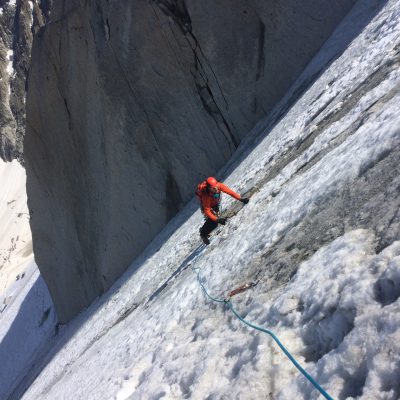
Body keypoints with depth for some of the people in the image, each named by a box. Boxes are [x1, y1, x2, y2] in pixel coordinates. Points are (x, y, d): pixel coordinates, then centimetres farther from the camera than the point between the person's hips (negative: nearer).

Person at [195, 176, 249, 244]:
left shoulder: (219, 186, -34)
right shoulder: (206, 196, -42)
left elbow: (229, 191, -29)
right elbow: (207, 211, -38)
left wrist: (240, 198, -37)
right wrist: (217, 219, -45)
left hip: (216, 204, 5)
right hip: (208, 206, -5)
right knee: (214, 223, -15)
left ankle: (203, 230, 41)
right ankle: (203, 234, 13)